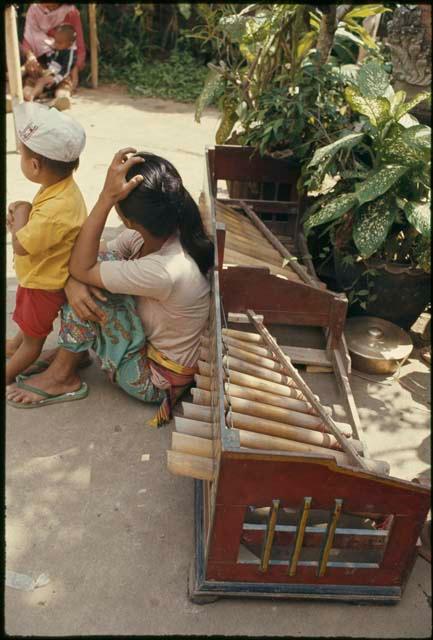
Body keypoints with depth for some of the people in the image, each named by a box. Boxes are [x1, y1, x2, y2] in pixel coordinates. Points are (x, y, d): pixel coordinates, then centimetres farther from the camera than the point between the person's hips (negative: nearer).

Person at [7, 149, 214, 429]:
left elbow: (81, 269, -26)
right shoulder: (160, 230, -13)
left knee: (90, 282, -21)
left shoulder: (166, 271, -38)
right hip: (149, 337, 8)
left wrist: (107, 197, -34)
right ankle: (76, 351, 13)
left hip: (156, 378, -7)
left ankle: (62, 376, -1)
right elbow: (82, 259, -5)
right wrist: (73, 285, -28)